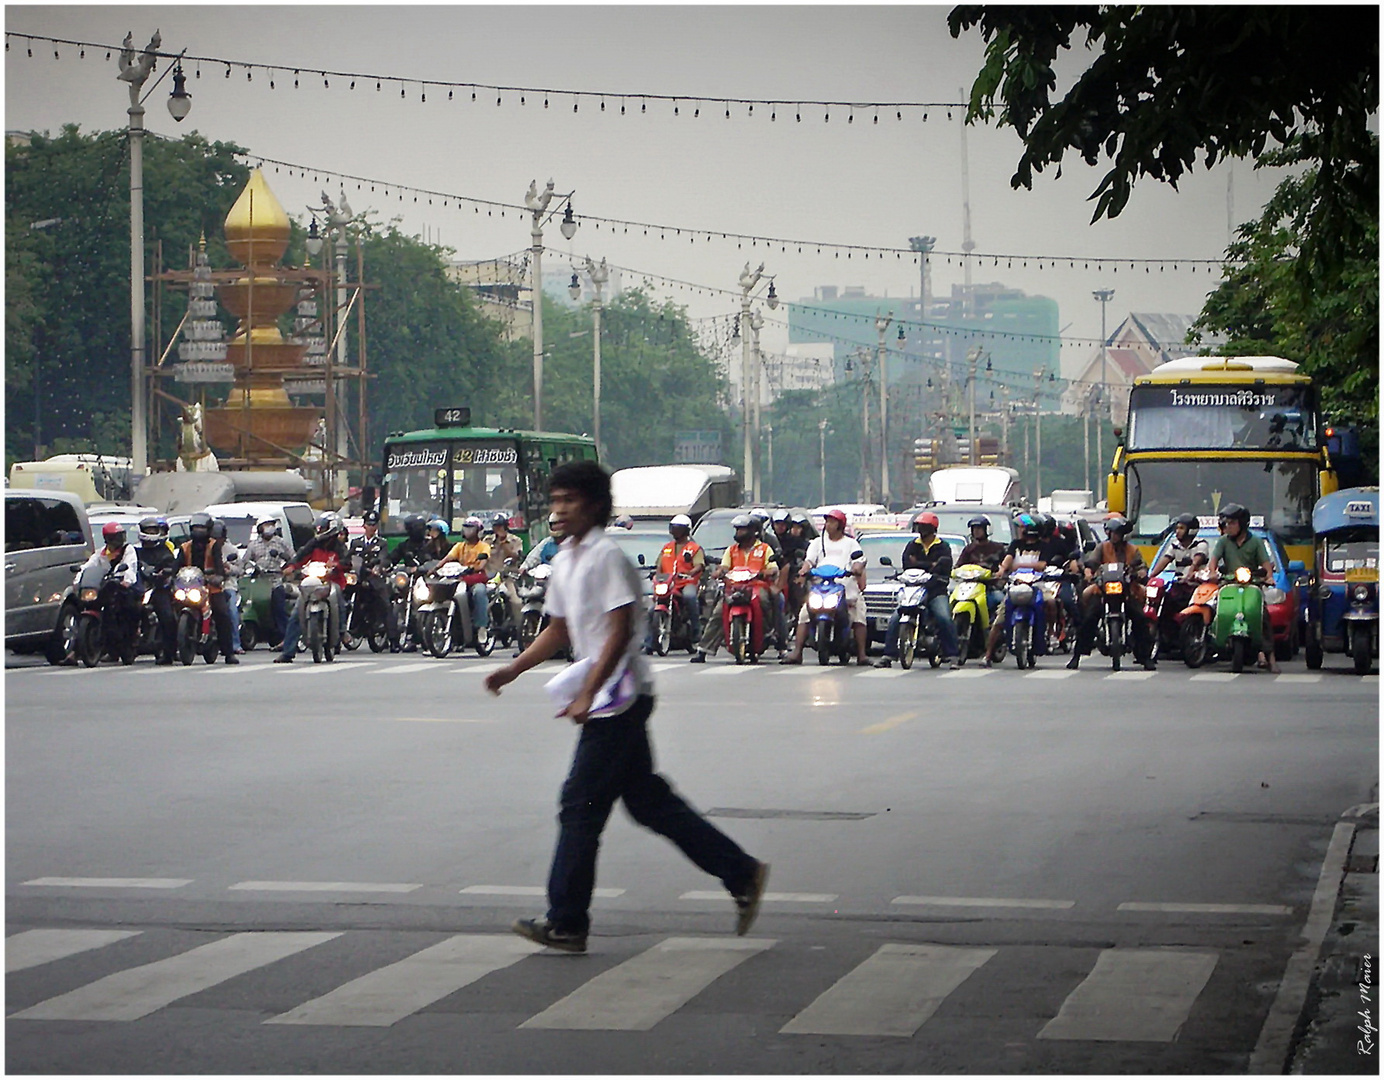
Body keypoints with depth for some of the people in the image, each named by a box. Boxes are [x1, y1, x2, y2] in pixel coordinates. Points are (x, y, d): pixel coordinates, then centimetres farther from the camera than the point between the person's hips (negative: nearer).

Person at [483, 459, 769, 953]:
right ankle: (743, 875, 15)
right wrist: (513, 670, 16)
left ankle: (566, 923, 0)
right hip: (611, 702, 10)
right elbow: (560, 630, 25)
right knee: (649, 801, 11)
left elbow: (620, 630, -20)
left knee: (581, 805, -6)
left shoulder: (606, 556, -14)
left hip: (619, 698, -10)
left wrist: (587, 694, -23)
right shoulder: (565, 559, 15)